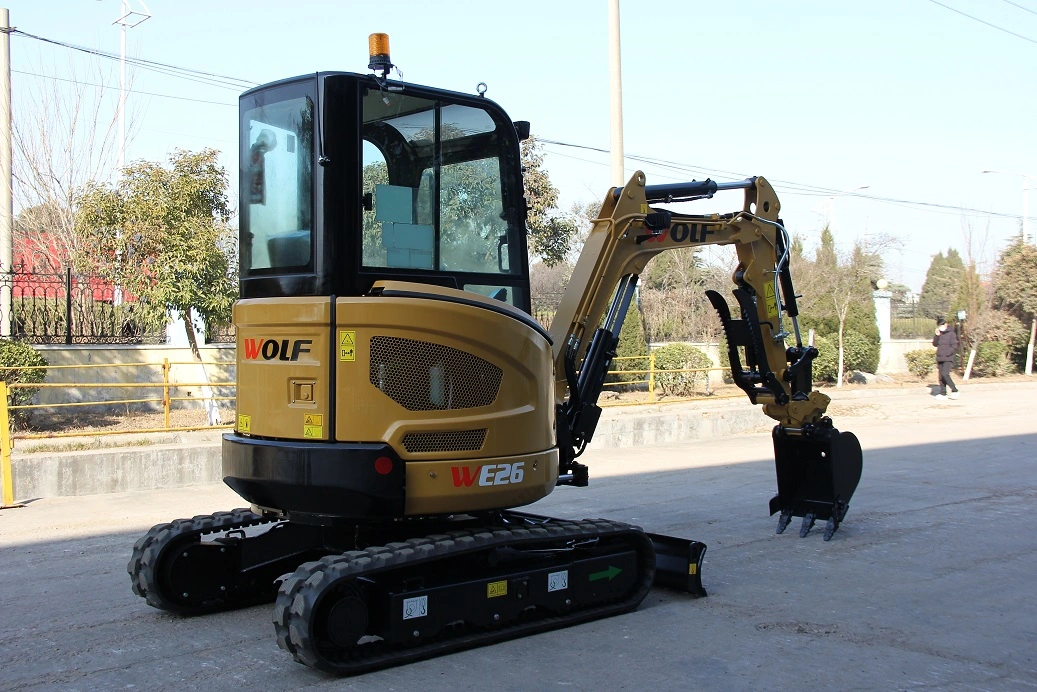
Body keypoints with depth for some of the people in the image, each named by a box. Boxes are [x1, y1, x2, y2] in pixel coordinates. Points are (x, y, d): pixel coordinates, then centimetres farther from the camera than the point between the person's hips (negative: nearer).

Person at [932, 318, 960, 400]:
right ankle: (943, 393, 10)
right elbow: (935, 344, 8)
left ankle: (954, 390, -7)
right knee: (941, 377, 6)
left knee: (945, 374, -19)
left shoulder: (951, 333, -6)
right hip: (940, 359, 7)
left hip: (948, 358, -7)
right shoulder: (939, 334, 13)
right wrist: (937, 336, -6)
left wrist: (947, 353, -16)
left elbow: (954, 346, -10)